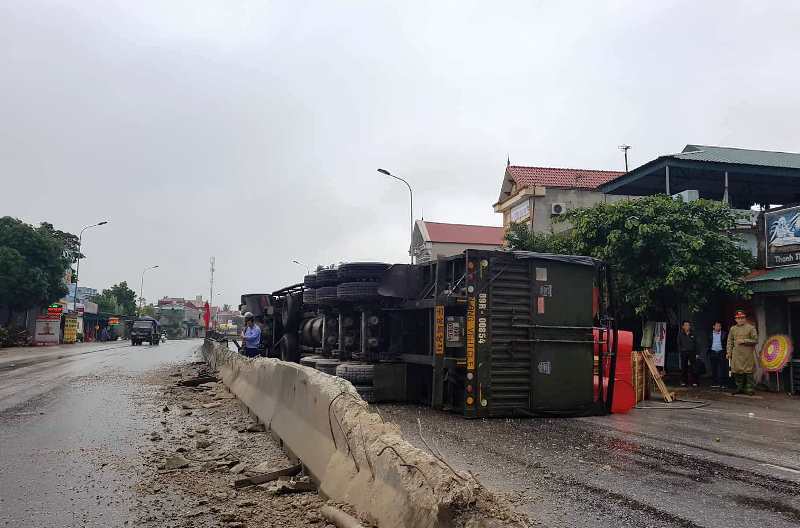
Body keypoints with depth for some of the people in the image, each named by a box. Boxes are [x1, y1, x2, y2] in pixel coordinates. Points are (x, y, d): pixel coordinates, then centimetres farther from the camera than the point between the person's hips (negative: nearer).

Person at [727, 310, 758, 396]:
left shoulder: (751, 328, 2)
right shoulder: (733, 329, 13)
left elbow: (755, 340, -2)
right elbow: (729, 341, 14)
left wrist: (744, 341, -13)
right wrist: (729, 352, 7)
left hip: (748, 354, -4)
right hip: (736, 353, 4)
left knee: (748, 371, -4)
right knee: (737, 370, 4)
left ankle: (749, 388, 3)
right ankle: (739, 388, 14)